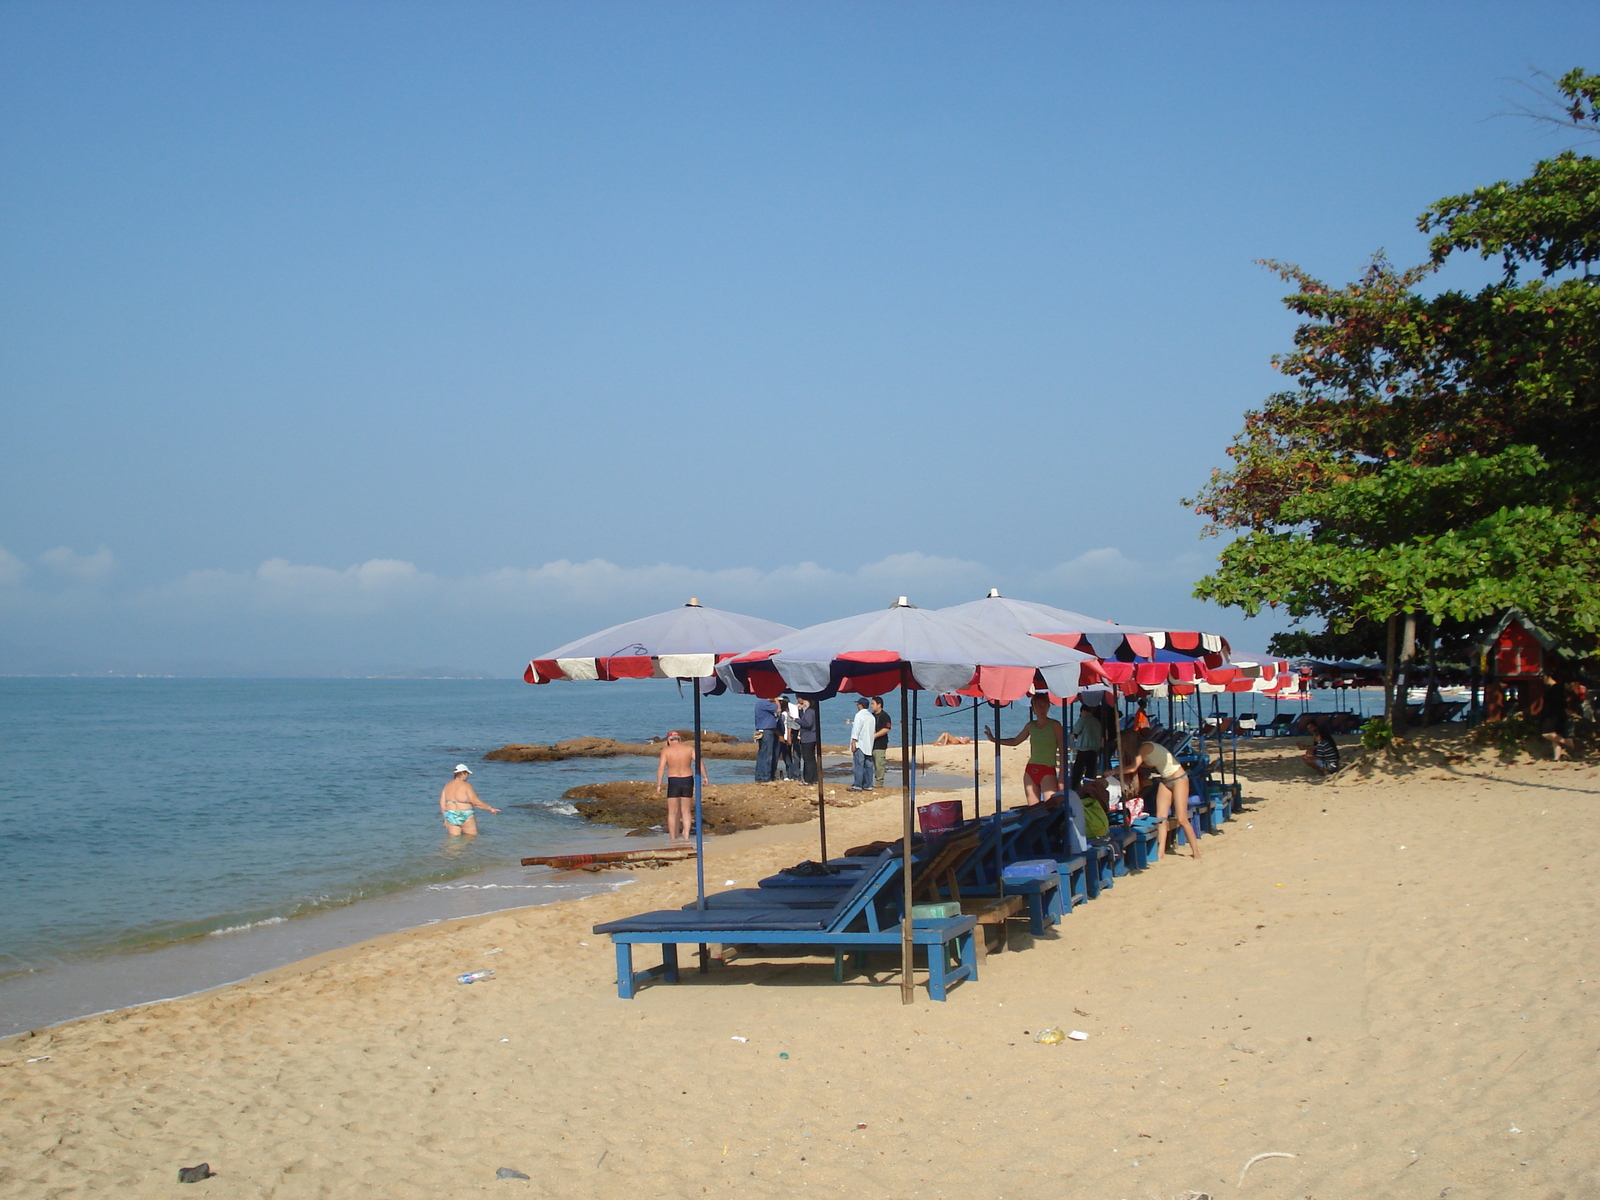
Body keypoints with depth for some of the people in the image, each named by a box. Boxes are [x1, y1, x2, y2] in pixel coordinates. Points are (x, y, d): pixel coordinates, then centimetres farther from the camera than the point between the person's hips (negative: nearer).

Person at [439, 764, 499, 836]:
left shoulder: (447, 786, 6)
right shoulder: (466, 786, -11)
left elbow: (442, 803, 7)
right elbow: (476, 802, -12)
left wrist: (445, 818, 16)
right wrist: (490, 809, -2)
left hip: (450, 816, 5)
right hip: (465, 817, -5)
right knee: (472, 837, 6)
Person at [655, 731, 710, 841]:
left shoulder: (666, 750, -3)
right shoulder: (689, 748, 5)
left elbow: (661, 767, -10)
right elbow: (699, 762, -1)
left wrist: (658, 785, -10)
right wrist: (705, 777, 3)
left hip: (673, 782, -2)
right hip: (688, 780, 2)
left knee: (672, 812, 5)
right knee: (686, 811, 12)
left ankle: (673, 838, 6)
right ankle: (686, 836, 5)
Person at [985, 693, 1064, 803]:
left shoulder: (1055, 725, -3)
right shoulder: (1030, 726, 11)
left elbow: (1062, 751, -6)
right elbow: (1015, 741, 25)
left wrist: (1061, 777, -11)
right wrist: (993, 739, 19)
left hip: (1048, 772, -5)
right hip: (1031, 770, 5)